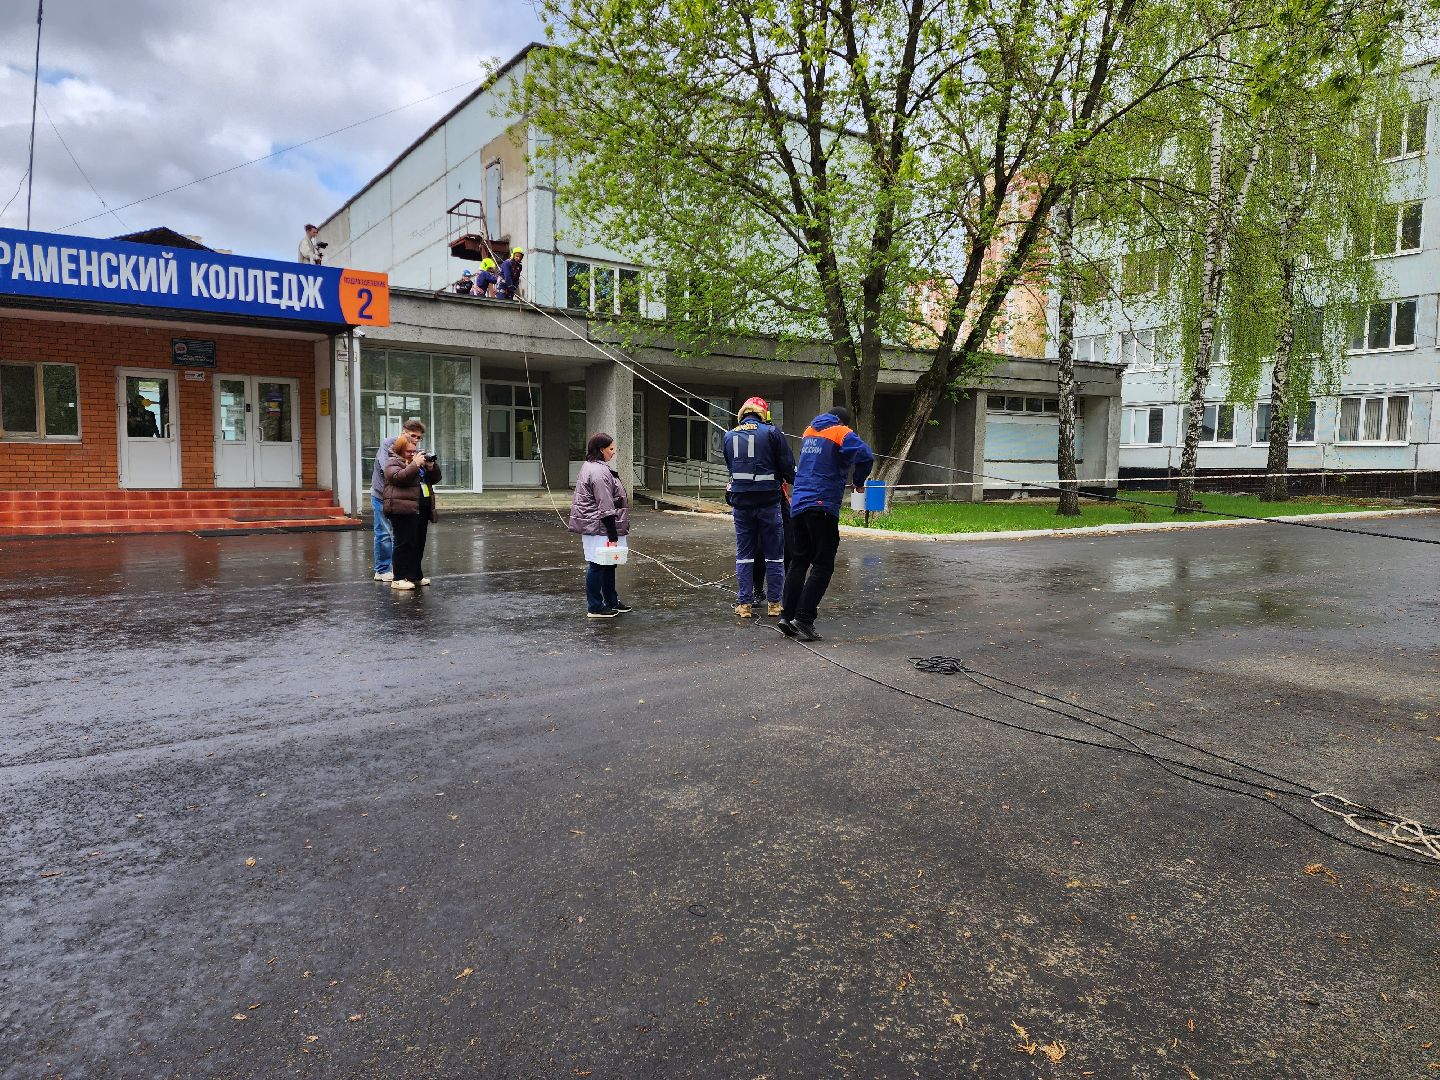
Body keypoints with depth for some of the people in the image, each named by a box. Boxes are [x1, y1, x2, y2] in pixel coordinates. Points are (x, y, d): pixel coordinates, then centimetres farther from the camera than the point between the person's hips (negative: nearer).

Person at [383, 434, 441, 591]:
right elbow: (399, 477, -22)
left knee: (419, 544, 12)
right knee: (404, 544, -9)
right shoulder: (393, 463, -1)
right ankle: (399, 578, -6)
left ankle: (416, 575, 21)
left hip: (422, 510, 8)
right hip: (404, 510, -8)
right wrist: (415, 464, -21)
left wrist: (431, 466, 1)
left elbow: (435, 479, 19)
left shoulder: (418, 460, 21)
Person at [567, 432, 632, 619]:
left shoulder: (591, 467, 16)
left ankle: (611, 602, 28)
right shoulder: (599, 472, -18)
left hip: (594, 525, 11)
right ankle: (595, 607, 5)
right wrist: (613, 535, -19)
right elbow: (605, 507, -21)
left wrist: (613, 533, 23)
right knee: (597, 566, -3)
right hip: (599, 528, -11)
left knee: (608, 565, 17)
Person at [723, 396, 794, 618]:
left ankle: (744, 603, 9)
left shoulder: (730, 436, 8)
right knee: (774, 554, 8)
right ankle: (774, 603, 11)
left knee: (744, 554, 10)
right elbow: (788, 466, -5)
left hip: (741, 501, 3)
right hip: (768, 501, -3)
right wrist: (788, 479, 16)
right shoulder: (771, 433, -5)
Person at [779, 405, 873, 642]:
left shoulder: (809, 432, 18)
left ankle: (787, 615, 8)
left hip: (798, 505, 6)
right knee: (823, 565, -2)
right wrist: (858, 481, 1)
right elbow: (865, 455, -17)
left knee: (799, 561, 13)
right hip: (823, 506, -6)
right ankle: (804, 618, -9)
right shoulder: (842, 434, -2)